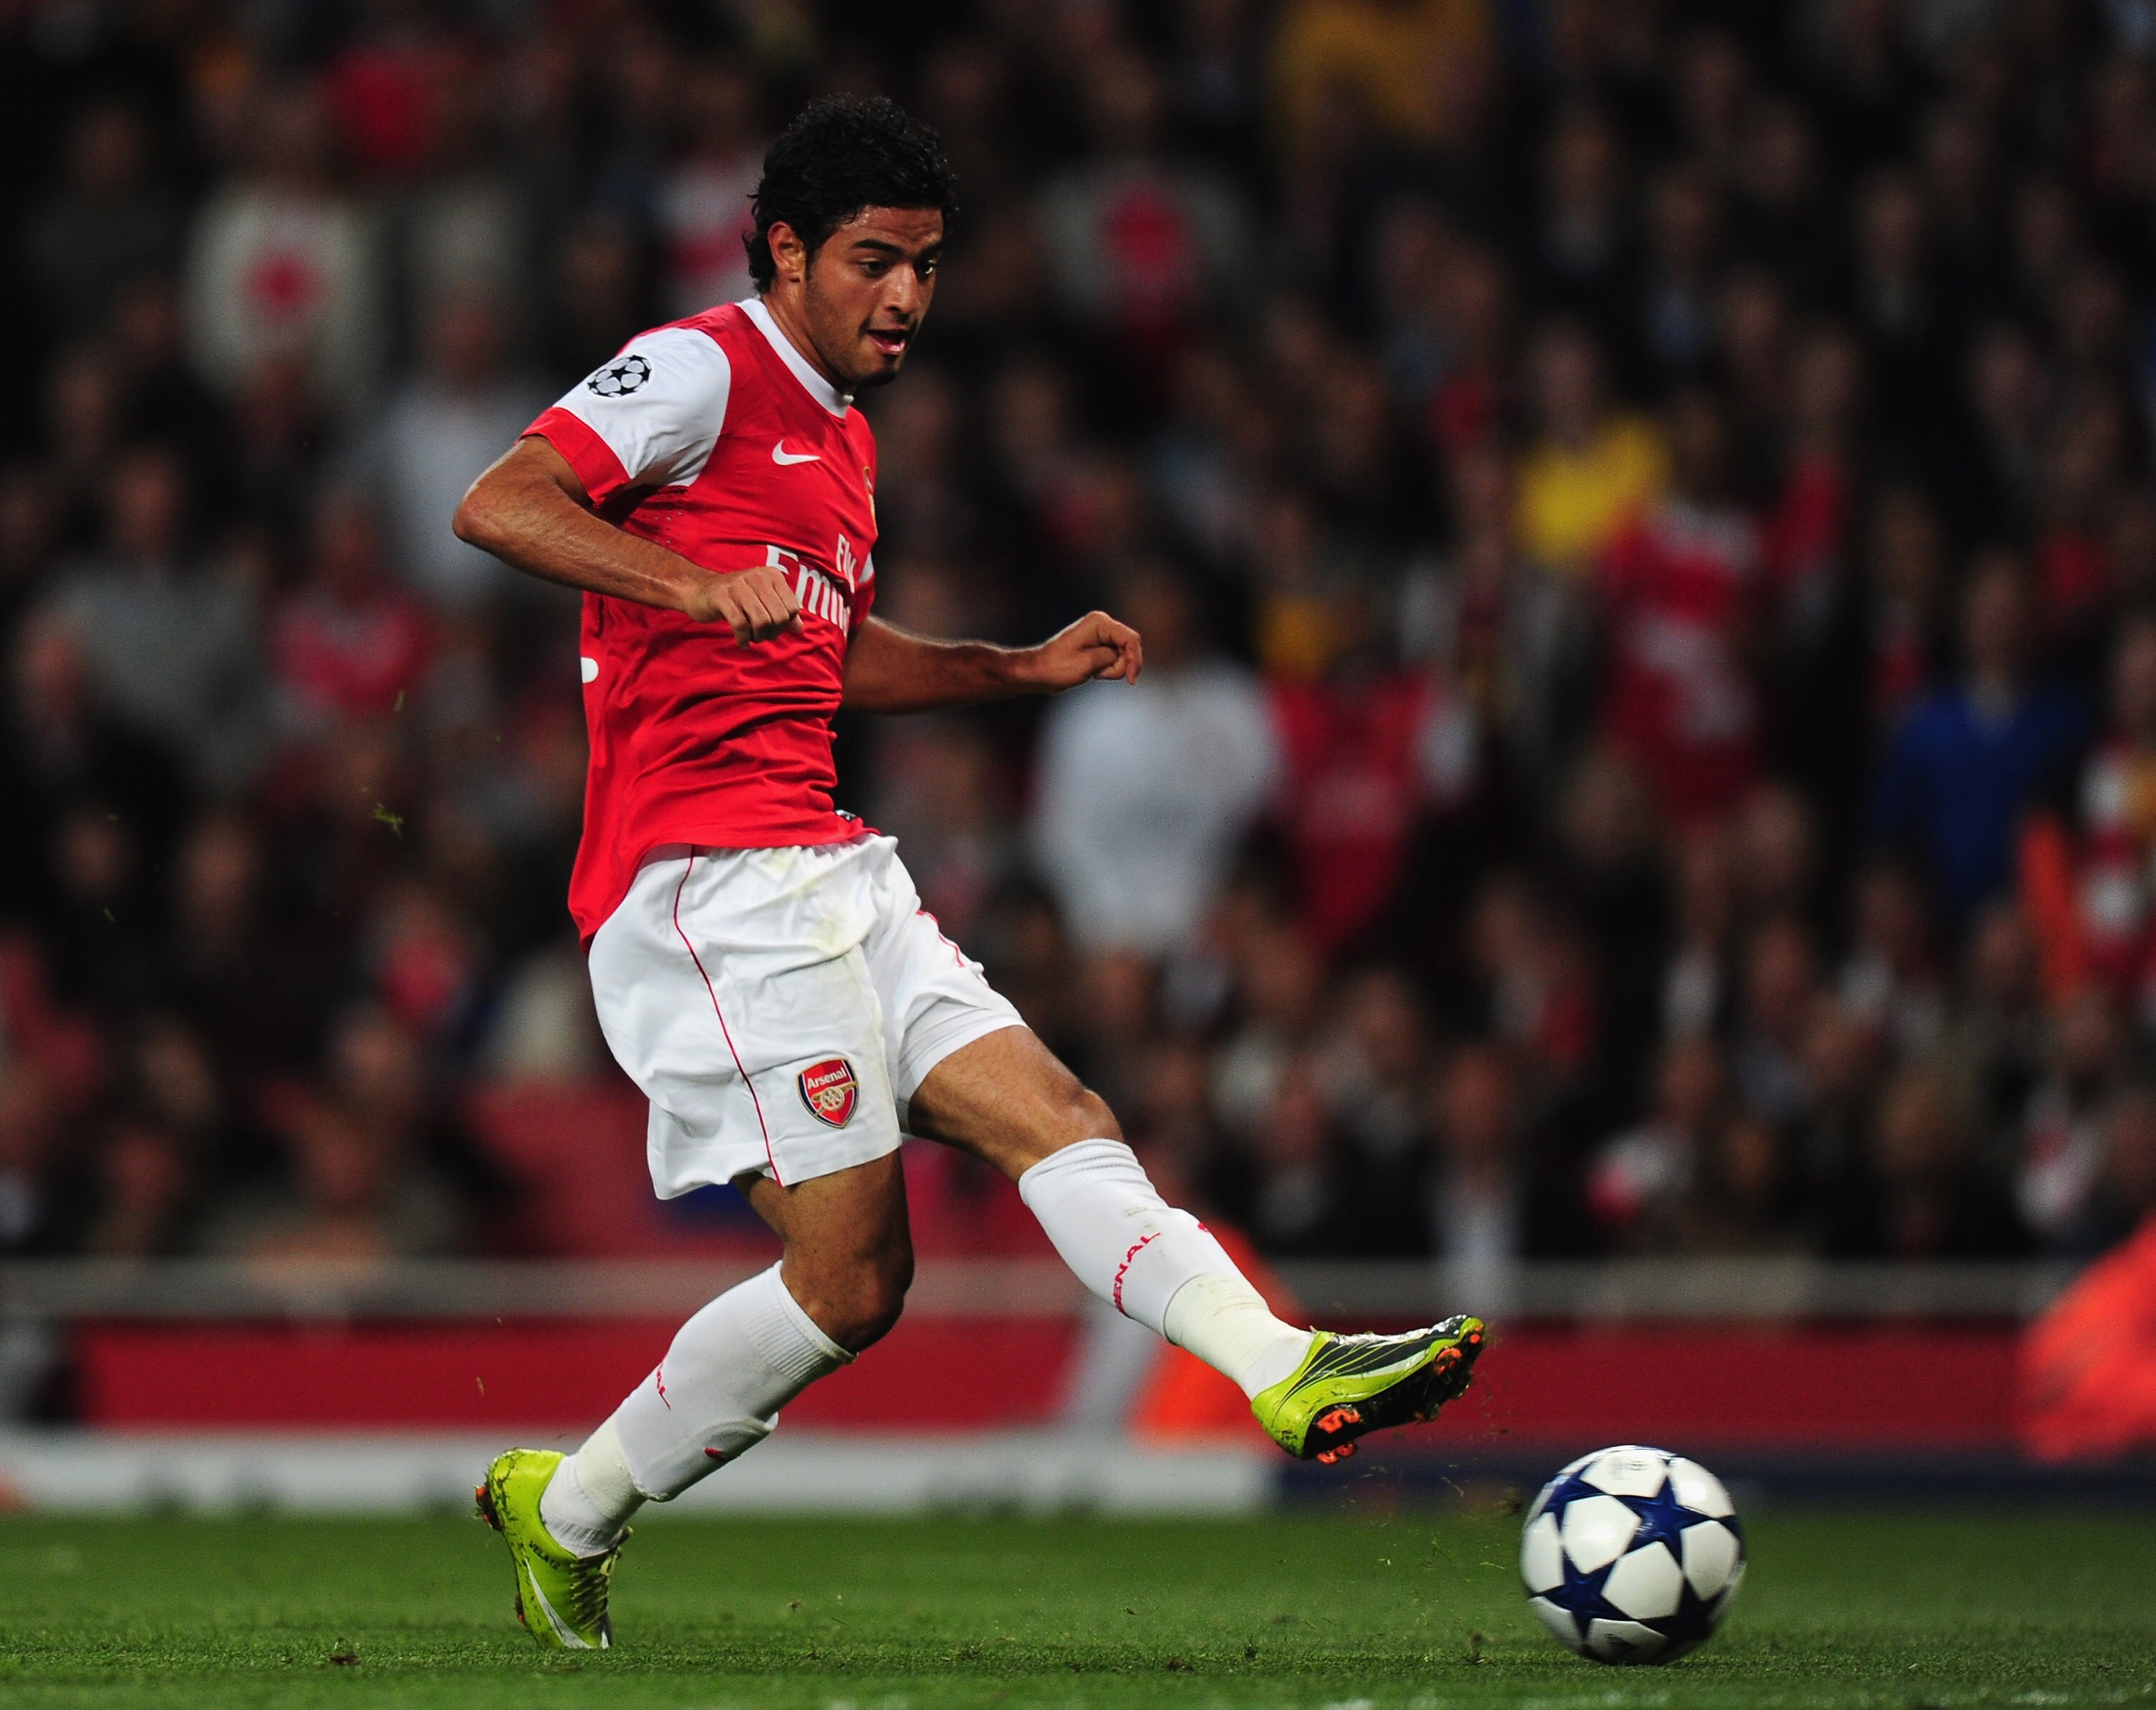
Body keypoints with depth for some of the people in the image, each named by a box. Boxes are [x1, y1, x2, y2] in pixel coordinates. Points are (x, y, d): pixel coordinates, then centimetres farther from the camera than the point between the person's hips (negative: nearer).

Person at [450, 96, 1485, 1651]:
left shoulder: (843, 440, 24)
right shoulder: (703, 371, -5)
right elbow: (497, 504, -18)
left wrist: (1028, 667, 27)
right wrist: (703, 583, -30)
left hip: (820, 873, 9)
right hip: (707, 870, -9)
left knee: (1053, 1115, -6)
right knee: (852, 1276, -12)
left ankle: (1285, 1371, -17)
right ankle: (569, 1510, 0)